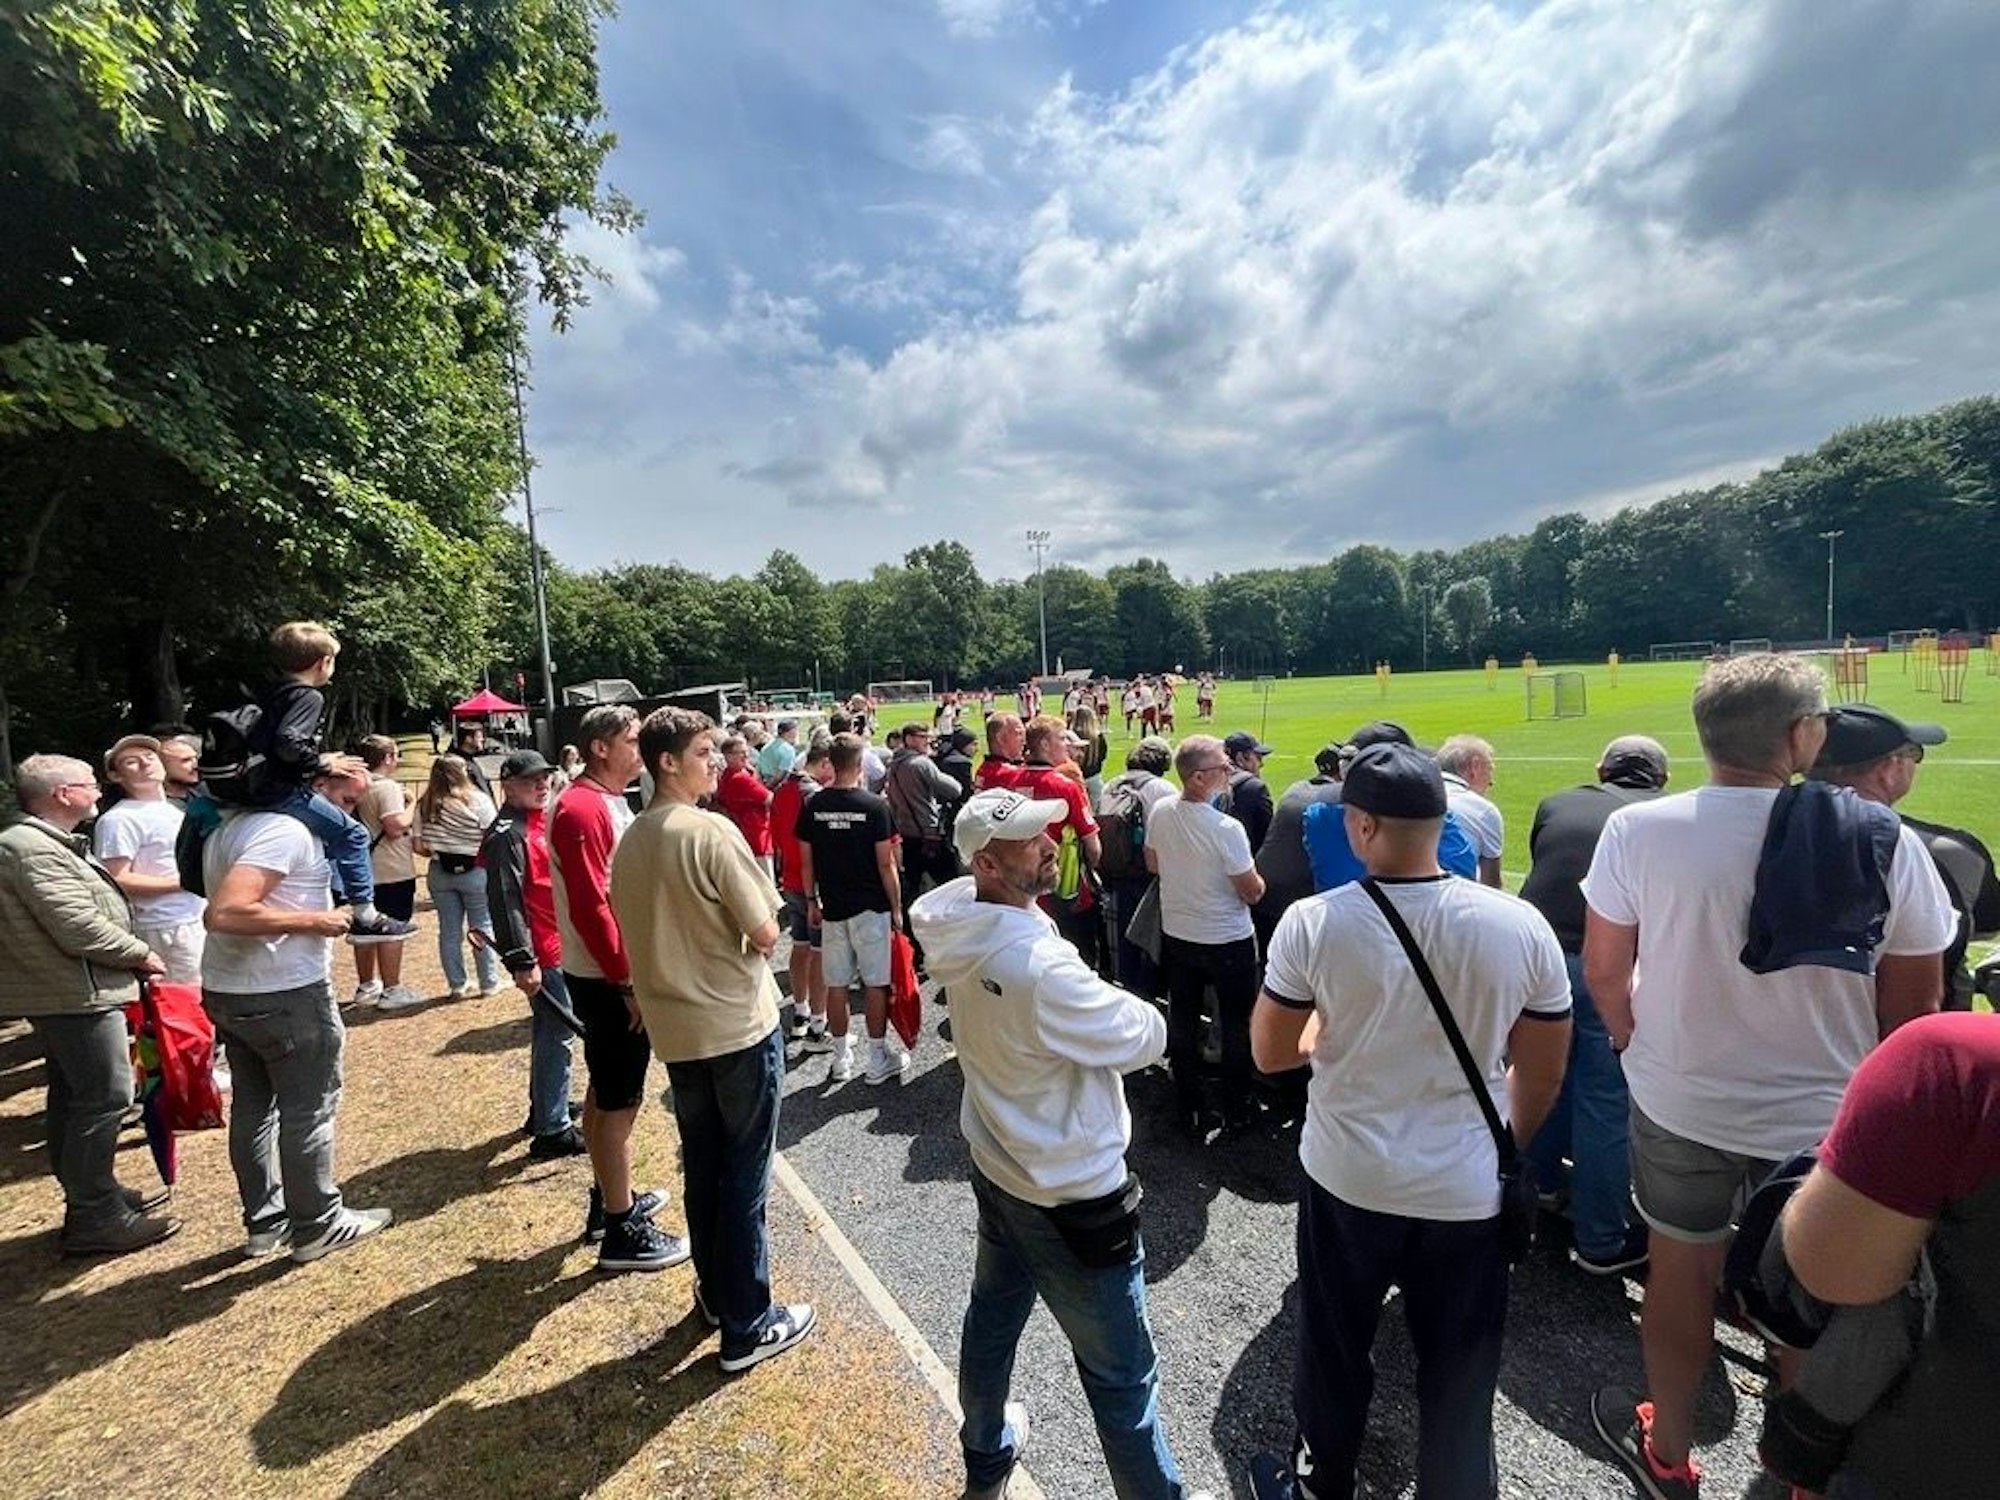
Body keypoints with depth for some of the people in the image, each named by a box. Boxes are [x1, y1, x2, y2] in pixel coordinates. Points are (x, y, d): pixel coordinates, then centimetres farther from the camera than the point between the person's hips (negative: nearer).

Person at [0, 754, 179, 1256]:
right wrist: (143, 955, -10)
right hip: (76, 995, -11)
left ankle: (95, 1192, 30)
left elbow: (81, 914, 18)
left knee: (73, 1096, 18)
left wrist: (133, 958, 10)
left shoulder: (42, 842, 14)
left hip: (61, 993, 11)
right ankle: (95, 1219, 3)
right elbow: (81, 930, -24)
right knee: (105, 1098, -5)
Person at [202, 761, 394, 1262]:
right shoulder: (287, 830, -22)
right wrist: (313, 920, -22)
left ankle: (264, 1222, 30)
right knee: (308, 1109, 5)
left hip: (225, 989, 10)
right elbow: (227, 913, -32)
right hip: (284, 995, -10)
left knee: (253, 1104, 18)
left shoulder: (236, 821, 11)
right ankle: (318, 1225, 18)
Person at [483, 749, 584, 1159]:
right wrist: (522, 962, -25)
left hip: (561, 945, 10)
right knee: (556, 1036, -2)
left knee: (551, 1032, 20)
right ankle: (552, 1130, 8)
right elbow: (505, 901, -23)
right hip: (543, 953, -10)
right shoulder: (506, 835, -17)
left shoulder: (545, 820, 12)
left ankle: (544, 1107, 36)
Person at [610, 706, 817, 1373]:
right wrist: (749, 941, 1)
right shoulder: (712, 831, -19)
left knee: (701, 1169, 21)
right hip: (739, 1023, -7)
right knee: (745, 1177, 7)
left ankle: (715, 1292, 38)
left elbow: (640, 936, 12)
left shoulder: (629, 841, 4)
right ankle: (747, 1326, 20)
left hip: (675, 1029, 7)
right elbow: (766, 934, -18)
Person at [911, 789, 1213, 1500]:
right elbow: (1147, 1037, -23)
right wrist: (1110, 1003, -4)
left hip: (995, 1166, 9)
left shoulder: (966, 933, -11)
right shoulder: (1041, 965, -35)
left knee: (991, 1317, 30)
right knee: (1121, 1376, 13)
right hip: (1072, 1194, -8)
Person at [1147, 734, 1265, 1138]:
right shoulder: (1226, 829, -27)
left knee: (1182, 1022, 17)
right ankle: (1236, 1111, 30)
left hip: (1176, 936, 5)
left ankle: (1190, 1111, 29)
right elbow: (1253, 893, -18)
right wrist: (1258, 878, 3)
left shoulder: (1159, 812, -11)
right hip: (1228, 941, -4)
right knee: (1236, 1026, 15)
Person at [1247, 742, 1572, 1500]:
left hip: (1346, 1181, 0)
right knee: (1459, 1379, 22)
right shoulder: (1520, 925, -14)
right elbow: (1542, 1075, -2)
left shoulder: (1312, 922, -20)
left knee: (1334, 1356, 24)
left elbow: (1270, 1053, -8)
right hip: (1466, 1191, 1)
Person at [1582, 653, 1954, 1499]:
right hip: (1827, 1113, 1)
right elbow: (1915, 1002, -5)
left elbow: (1602, 969, -8)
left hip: (1681, 1102, 0)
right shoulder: (1885, 842, -15)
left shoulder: (1639, 830, -19)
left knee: (1682, 1270, 19)